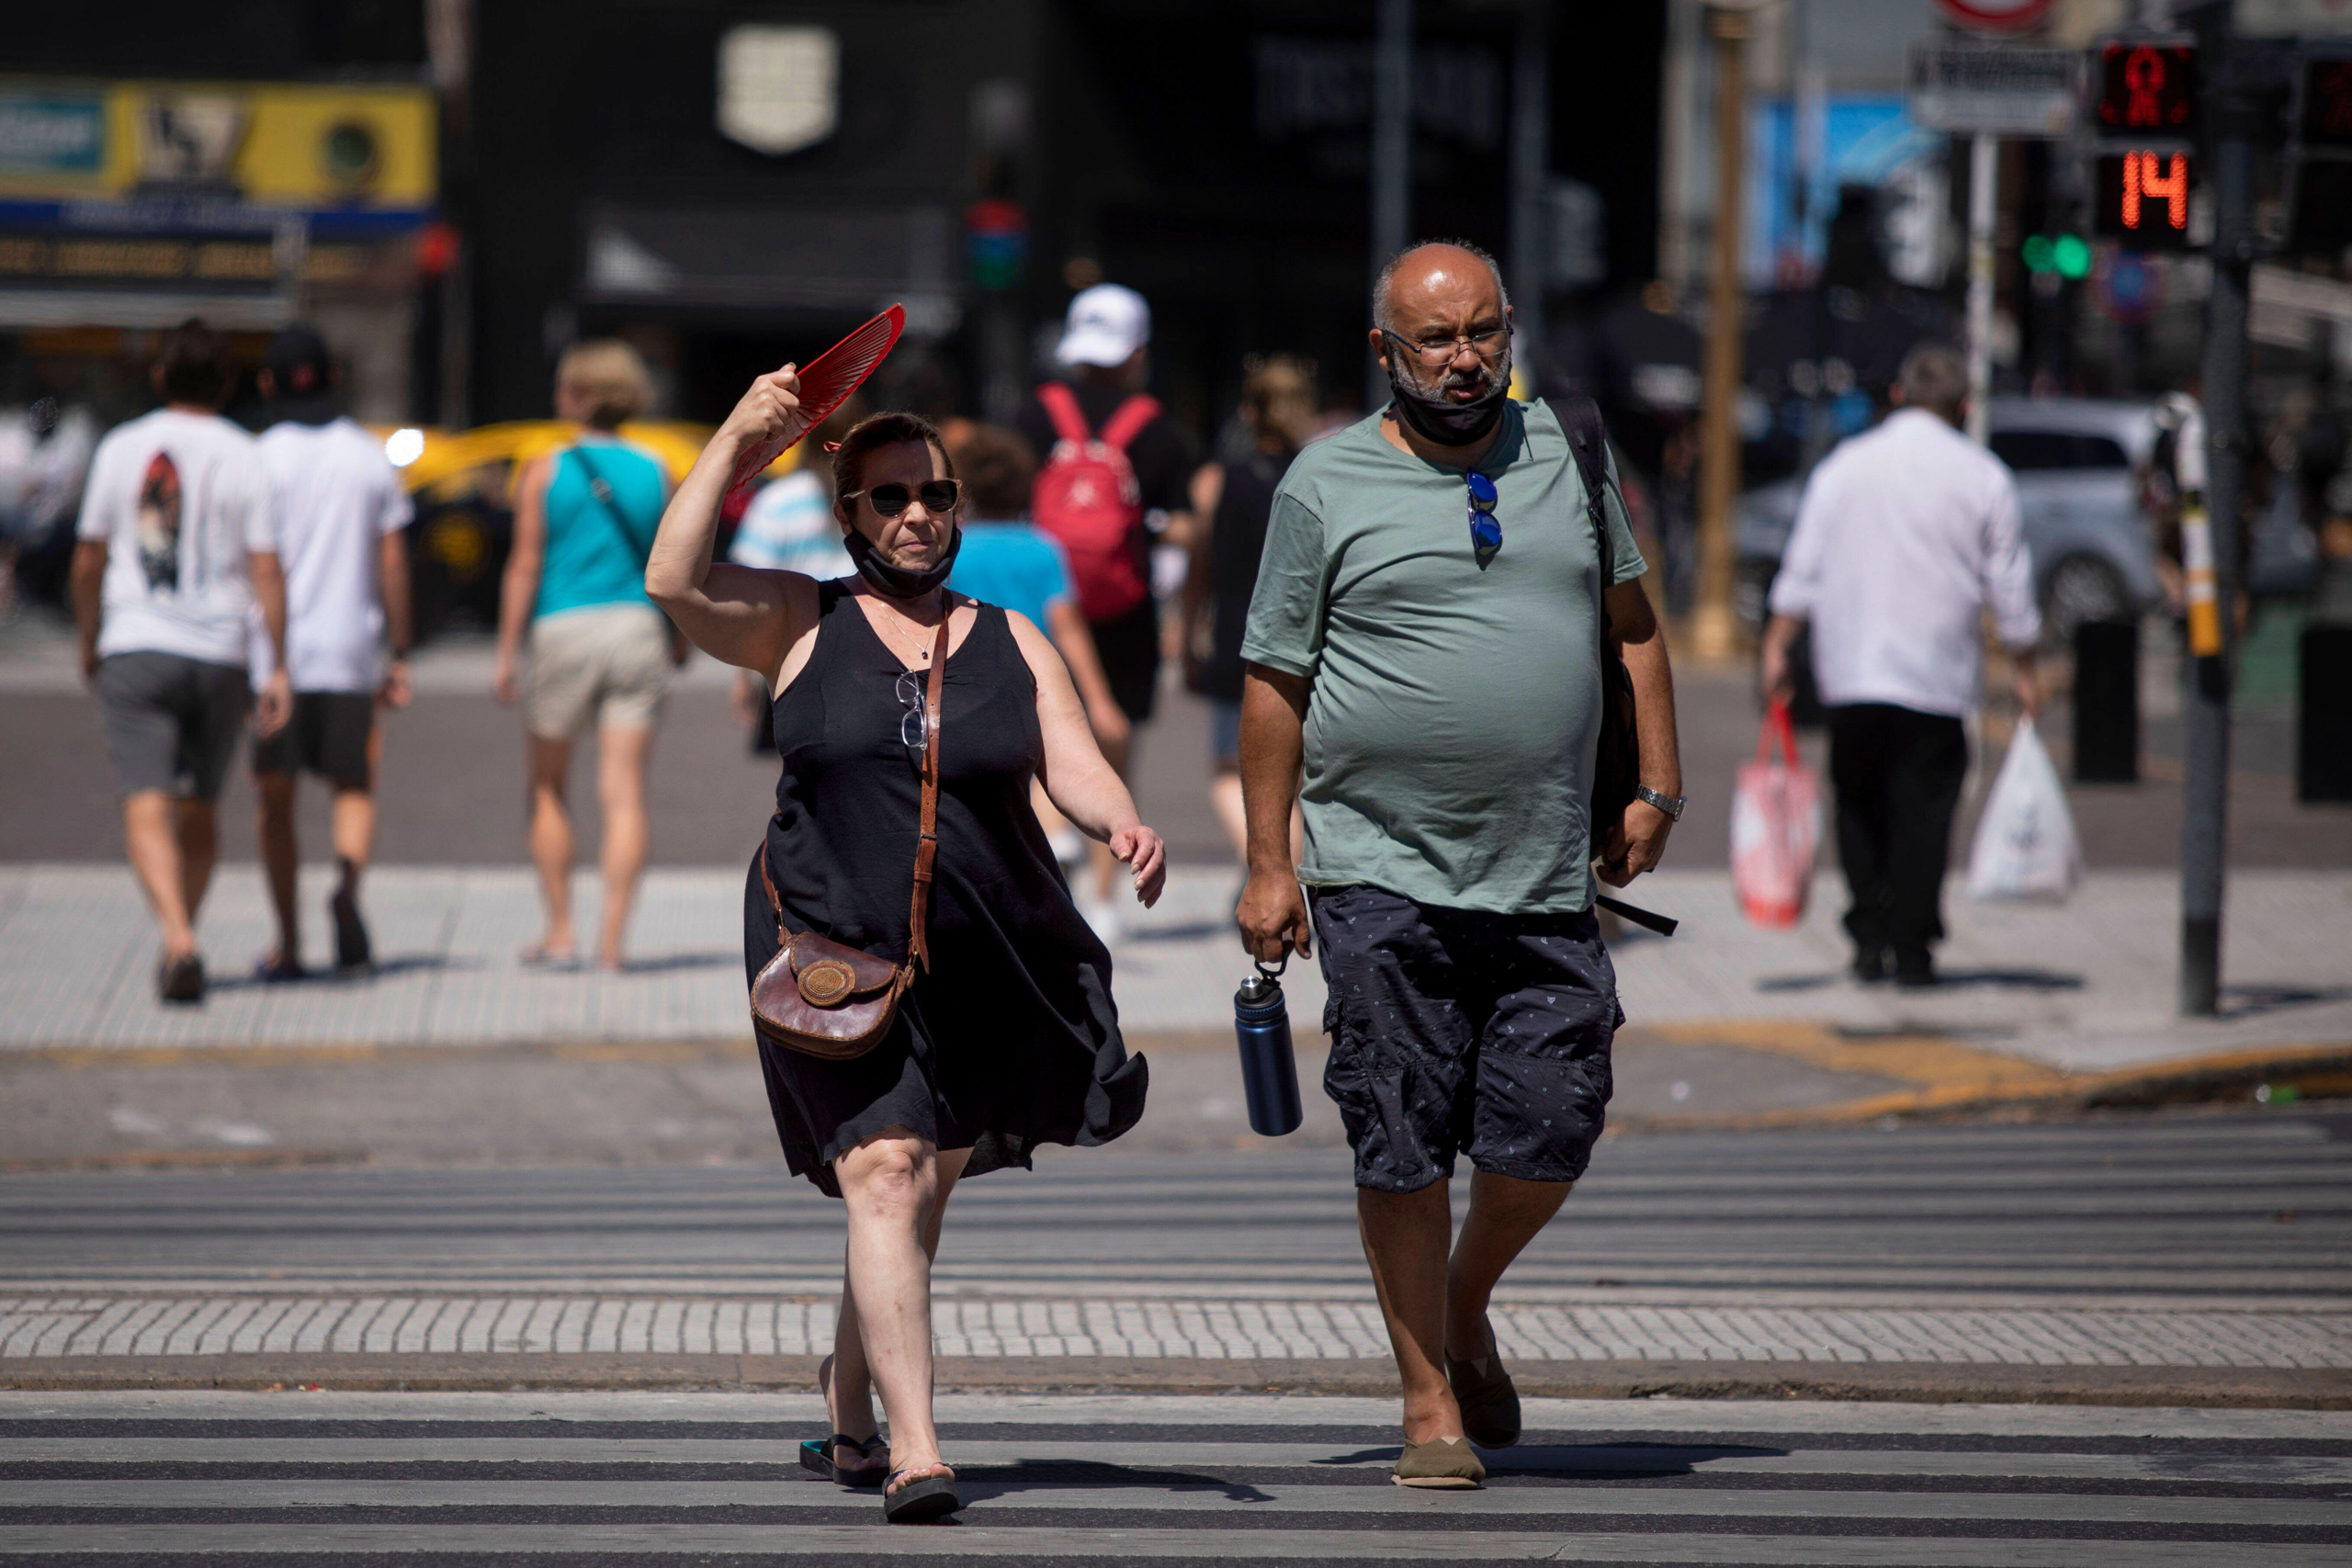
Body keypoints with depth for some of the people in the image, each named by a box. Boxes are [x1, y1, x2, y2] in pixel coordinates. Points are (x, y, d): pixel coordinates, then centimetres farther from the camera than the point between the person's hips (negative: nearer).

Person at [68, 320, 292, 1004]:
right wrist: (280, 668, -4)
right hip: (219, 657, 1)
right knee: (199, 809, 16)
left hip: (134, 648, -1)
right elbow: (266, 570, -6)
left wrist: (89, 642, 19)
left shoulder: (121, 448, 1)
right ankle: (178, 946, 24)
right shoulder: (246, 459, -1)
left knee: (147, 809, -8)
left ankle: (179, 941, -27)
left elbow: (88, 560, 5)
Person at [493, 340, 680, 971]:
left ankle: (560, 932, 11)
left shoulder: (544, 473, -3)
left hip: (564, 632, -2)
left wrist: (507, 652, -3)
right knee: (624, 794, 0)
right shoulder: (655, 473, 4)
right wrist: (680, 637, 24)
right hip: (638, 630, 2)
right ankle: (612, 938, -5)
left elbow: (524, 568, -6)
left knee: (547, 788, 13)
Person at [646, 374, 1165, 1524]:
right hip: (833, 953, -3)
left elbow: (1074, 767, 4)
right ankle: (912, 1450, -21)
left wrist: (1122, 826, -18)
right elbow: (675, 581, -11)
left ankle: (849, 1393, 38)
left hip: (981, 964, 4)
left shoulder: (1012, 643, 11)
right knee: (884, 1174, -16)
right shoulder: (801, 623, 4)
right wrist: (735, 439, -12)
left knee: (923, 1194, 14)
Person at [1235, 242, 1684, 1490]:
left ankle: (1467, 1310, 27)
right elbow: (1275, 678, 2)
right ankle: (1428, 1400, 9)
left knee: (1547, 1139, -1)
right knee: (1404, 1150, -2)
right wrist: (1268, 860, -2)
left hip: (1546, 877, 3)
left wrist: (1656, 787, 9)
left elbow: (1631, 624, 18)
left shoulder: (1565, 454, 10)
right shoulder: (1327, 484, 1)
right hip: (1384, 880, -3)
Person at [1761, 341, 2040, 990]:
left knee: (1859, 809, 12)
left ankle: (1868, 939, 6)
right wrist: (2025, 671, 12)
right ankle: (1911, 952, 0)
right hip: (1936, 680, -2)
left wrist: (1777, 646, 7)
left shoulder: (1844, 465, 5)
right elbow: (2009, 589, 3)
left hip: (1849, 674, 2)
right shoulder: (1983, 478, 1)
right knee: (1921, 815, 1)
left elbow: (1802, 570, 3)